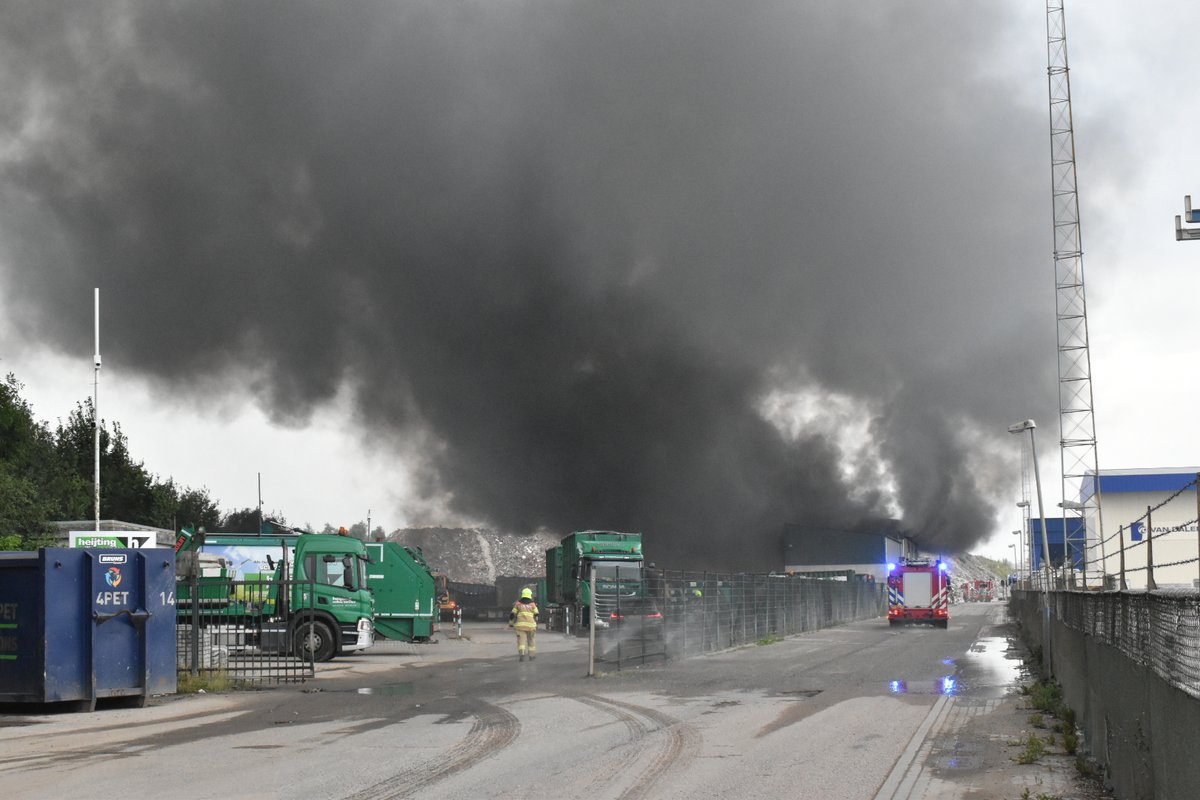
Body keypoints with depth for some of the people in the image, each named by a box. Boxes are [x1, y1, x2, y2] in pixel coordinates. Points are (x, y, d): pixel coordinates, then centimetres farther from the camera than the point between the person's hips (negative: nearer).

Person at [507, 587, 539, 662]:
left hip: (520, 625, -1)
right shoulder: (533, 604, 5)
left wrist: (511, 623, 19)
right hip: (530, 625, 1)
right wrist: (536, 625, 14)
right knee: (531, 640, 16)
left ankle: (522, 655, -23)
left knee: (521, 640, -5)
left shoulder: (518, 604, 6)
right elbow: (536, 615, 3)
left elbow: (512, 614, 7)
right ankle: (531, 655, 20)